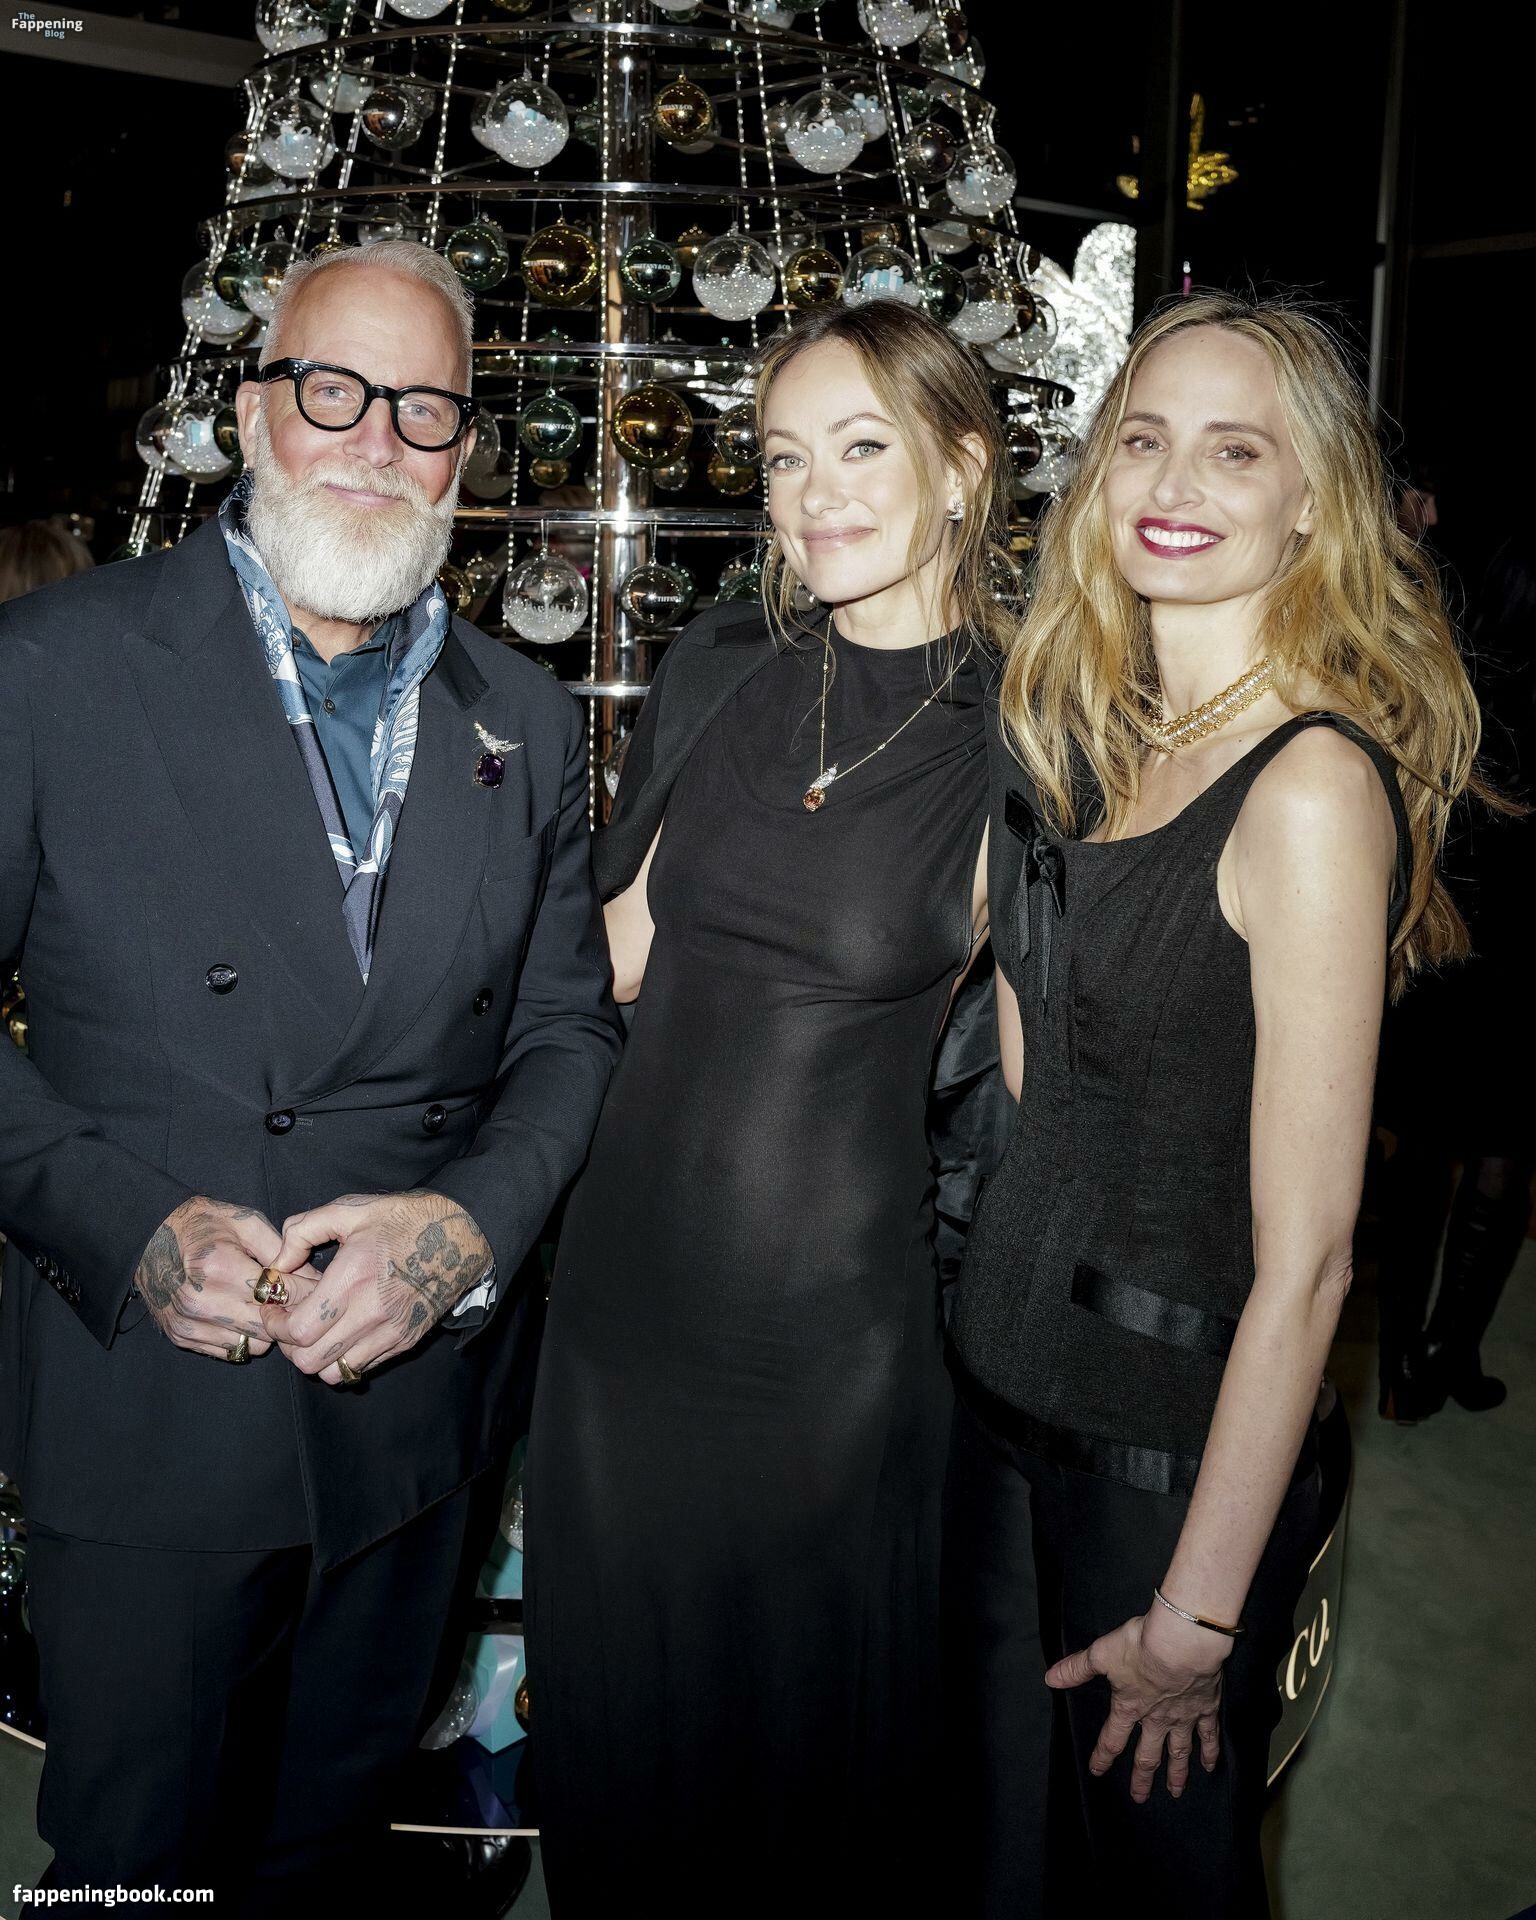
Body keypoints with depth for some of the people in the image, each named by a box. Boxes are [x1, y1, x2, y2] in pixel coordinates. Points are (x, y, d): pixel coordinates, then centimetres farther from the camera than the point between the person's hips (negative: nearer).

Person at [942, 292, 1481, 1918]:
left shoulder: (1312, 784, -21)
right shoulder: (1083, 737, 3)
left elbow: (1305, 1257, -21)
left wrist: (1198, 1615, -17)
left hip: (1177, 1428, -6)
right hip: (1007, 1360, 7)